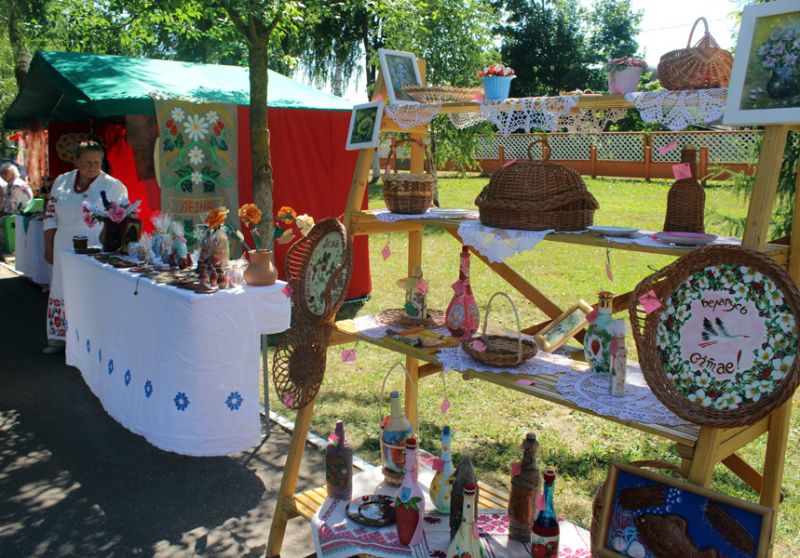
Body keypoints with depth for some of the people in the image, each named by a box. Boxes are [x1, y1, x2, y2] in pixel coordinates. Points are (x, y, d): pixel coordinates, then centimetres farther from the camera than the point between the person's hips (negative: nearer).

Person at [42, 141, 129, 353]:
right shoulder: (62, 182, 8)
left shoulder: (113, 186, -4)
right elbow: (51, 216, 12)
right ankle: (60, 338, 22)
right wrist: (48, 247, 9)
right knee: (63, 291, 10)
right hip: (65, 251, 4)